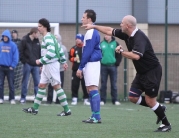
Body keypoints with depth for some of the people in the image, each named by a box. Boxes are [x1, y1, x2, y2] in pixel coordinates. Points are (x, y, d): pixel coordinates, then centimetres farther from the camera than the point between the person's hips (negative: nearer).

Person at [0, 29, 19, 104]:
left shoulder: (13, 45, -3)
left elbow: (16, 56, -3)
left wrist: (13, 65, -8)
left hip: (9, 67, -2)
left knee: (11, 84, 1)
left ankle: (12, 98, 7)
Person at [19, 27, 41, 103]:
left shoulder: (37, 41, 9)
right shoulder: (24, 40, -5)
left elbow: (40, 53, 11)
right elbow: (21, 52, -6)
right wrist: (24, 61, -10)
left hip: (36, 65, 4)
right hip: (27, 65, -4)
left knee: (37, 82, 1)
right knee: (25, 82, 2)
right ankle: (23, 98, 8)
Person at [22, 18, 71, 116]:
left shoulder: (48, 37, -16)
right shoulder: (50, 37, 15)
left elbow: (51, 52, -27)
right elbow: (59, 49, 20)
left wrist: (41, 61, -21)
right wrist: (63, 61, 24)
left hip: (52, 65, -10)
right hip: (47, 65, 10)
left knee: (57, 86, -6)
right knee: (41, 85, 11)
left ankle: (67, 110, -3)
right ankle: (34, 109, 15)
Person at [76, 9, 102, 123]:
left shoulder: (91, 33, -14)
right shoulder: (93, 32, 17)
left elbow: (88, 52, -17)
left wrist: (80, 67, -15)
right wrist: (82, 67, 20)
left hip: (91, 63, -10)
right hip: (92, 64, 10)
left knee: (92, 89, -12)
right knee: (90, 90, 11)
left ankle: (97, 117, -15)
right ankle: (95, 116, 13)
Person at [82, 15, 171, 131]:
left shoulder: (139, 38, -25)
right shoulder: (127, 34, 2)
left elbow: (136, 56, -38)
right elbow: (110, 31, 14)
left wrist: (121, 51, -26)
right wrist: (94, 26, 16)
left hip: (152, 72, -9)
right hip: (141, 73, 9)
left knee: (150, 100, -7)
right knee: (133, 97, 6)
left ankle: (166, 124, 7)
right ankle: (159, 108, 20)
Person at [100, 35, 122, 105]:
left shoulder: (115, 43, 1)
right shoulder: (101, 44, 5)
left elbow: (119, 55, 1)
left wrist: (116, 63, -6)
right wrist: (99, 62, -1)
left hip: (113, 66, -1)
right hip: (103, 66, 1)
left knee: (113, 84, 2)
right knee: (103, 84, 3)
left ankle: (115, 100, 7)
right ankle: (102, 100, 7)